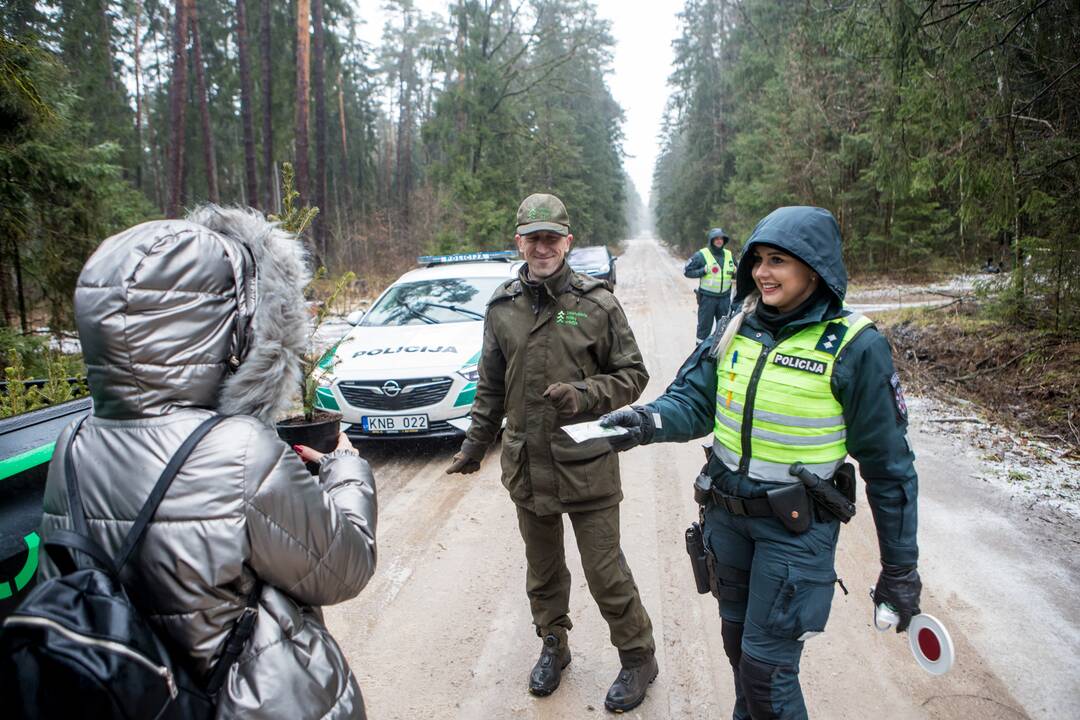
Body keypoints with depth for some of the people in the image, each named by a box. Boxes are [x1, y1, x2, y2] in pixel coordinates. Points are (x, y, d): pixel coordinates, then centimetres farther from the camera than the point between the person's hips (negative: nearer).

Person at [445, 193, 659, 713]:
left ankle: (638, 657, 28)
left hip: (587, 463, -4)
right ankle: (553, 646, 42)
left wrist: (584, 394, -21)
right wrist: (476, 443, 13)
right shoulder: (502, 307, 3)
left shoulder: (597, 303, -8)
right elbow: (491, 386, 13)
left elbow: (632, 375, -4)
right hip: (525, 463, 4)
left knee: (605, 572, 4)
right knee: (542, 569, 20)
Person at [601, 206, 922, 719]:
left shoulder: (853, 347, -14)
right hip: (727, 513, 6)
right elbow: (692, 399, -3)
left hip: (797, 527, -5)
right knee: (738, 641, 22)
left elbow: (888, 464, -9)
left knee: (766, 665, -1)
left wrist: (900, 567, -4)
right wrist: (651, 421, -26)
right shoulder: (737, 329, 1)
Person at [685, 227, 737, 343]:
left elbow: (736, 273, 20)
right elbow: (686, 271, -6)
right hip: (707, 297, -4)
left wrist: (735, 272, -3)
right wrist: (704, 270, -18)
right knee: (705, 325, 3)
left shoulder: (729, 255, 8)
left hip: (725, 297, 4)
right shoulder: (701, 255, -6)